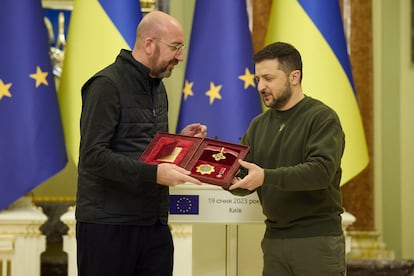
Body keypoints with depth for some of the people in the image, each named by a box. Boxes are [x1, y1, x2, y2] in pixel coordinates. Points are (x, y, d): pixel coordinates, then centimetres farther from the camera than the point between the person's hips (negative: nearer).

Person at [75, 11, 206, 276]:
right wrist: (153, 173, -25)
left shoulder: (157, 87, 17)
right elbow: (93, 156, -19)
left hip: (155, 224, 8)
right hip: (108, 224, -8)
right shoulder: (107, 85, -11)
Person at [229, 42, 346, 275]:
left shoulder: (322, 118, -7)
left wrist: (266, 177, -30)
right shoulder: (260, 124, 12)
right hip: (274, 238, 6)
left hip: (317, 239, -6)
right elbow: (243, 176, 9)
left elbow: (322, 170, -21)